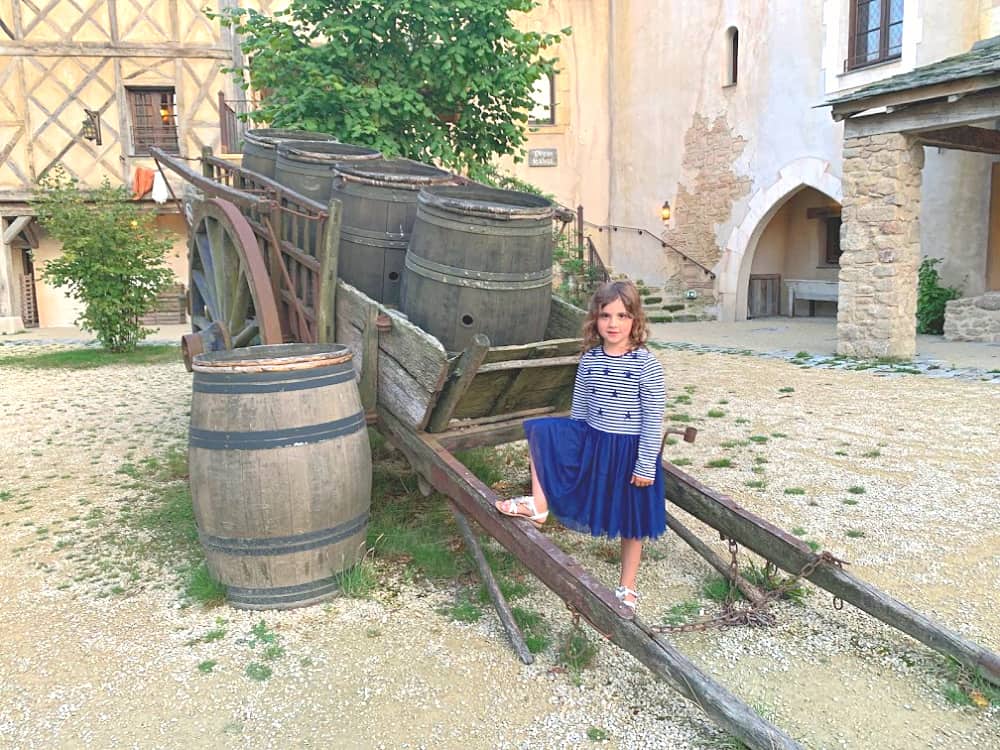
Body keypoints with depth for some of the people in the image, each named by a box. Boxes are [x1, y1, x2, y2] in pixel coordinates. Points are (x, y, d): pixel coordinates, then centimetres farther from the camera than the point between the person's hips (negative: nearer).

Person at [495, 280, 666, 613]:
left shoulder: (647, 365, -16)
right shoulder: (589, 360, -2)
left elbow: (654, 420, -15)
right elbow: (579, 409, 9)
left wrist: (646, 465, -15)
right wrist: (572, 443, 14)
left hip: (629, 451, -4)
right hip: (591, 442, 5)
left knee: (631, 522, 9)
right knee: (541, 430, -10)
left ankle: (627, 588, 29)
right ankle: (539, 504, 1)